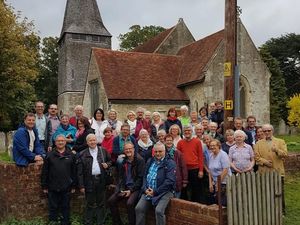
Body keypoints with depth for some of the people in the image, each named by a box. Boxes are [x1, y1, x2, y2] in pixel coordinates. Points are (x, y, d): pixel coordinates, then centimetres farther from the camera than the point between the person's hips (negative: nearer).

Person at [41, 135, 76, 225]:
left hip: (66, 187, 1)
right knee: (53, 207, 10)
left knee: (65, 207, 11)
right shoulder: (50, 155, 2)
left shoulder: (71, 155, 4)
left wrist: (73, 186, 2)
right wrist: (44, 186, -1)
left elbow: (74, 171, 4)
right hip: (52, 187, 0)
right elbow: (44, 172, 2)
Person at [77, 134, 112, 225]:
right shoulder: (83, 154, -2)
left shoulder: (103, 151, 4)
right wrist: (81, 185, -6)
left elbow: (110, 161, 17)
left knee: (101, 203, 11)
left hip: (101, 180, 2)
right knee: (90, 204, 7)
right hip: (89, 181, -2)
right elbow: (80, 172, -2)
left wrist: (107, 164, -7)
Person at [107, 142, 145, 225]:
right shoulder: (123, 161, 9)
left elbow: (140, 178, -12)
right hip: (125, 187, 6)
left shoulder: (140, 160, -9)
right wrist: (122, 189, -4)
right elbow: (121, 177, 12)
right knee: (111, 201, -7)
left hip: (136, 188, -6)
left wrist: (131, 190, -16)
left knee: (129, 203, -30)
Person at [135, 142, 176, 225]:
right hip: (149, 191, 5)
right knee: (138, 208, -10)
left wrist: (156, 191, -14)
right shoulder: (150, 161, 15)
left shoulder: (170, 163, -6)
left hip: (164, 191, -5)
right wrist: (145, 189, -5)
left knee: (159, 211, -25)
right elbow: (145, 176, 14)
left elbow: (170, 181, -14)